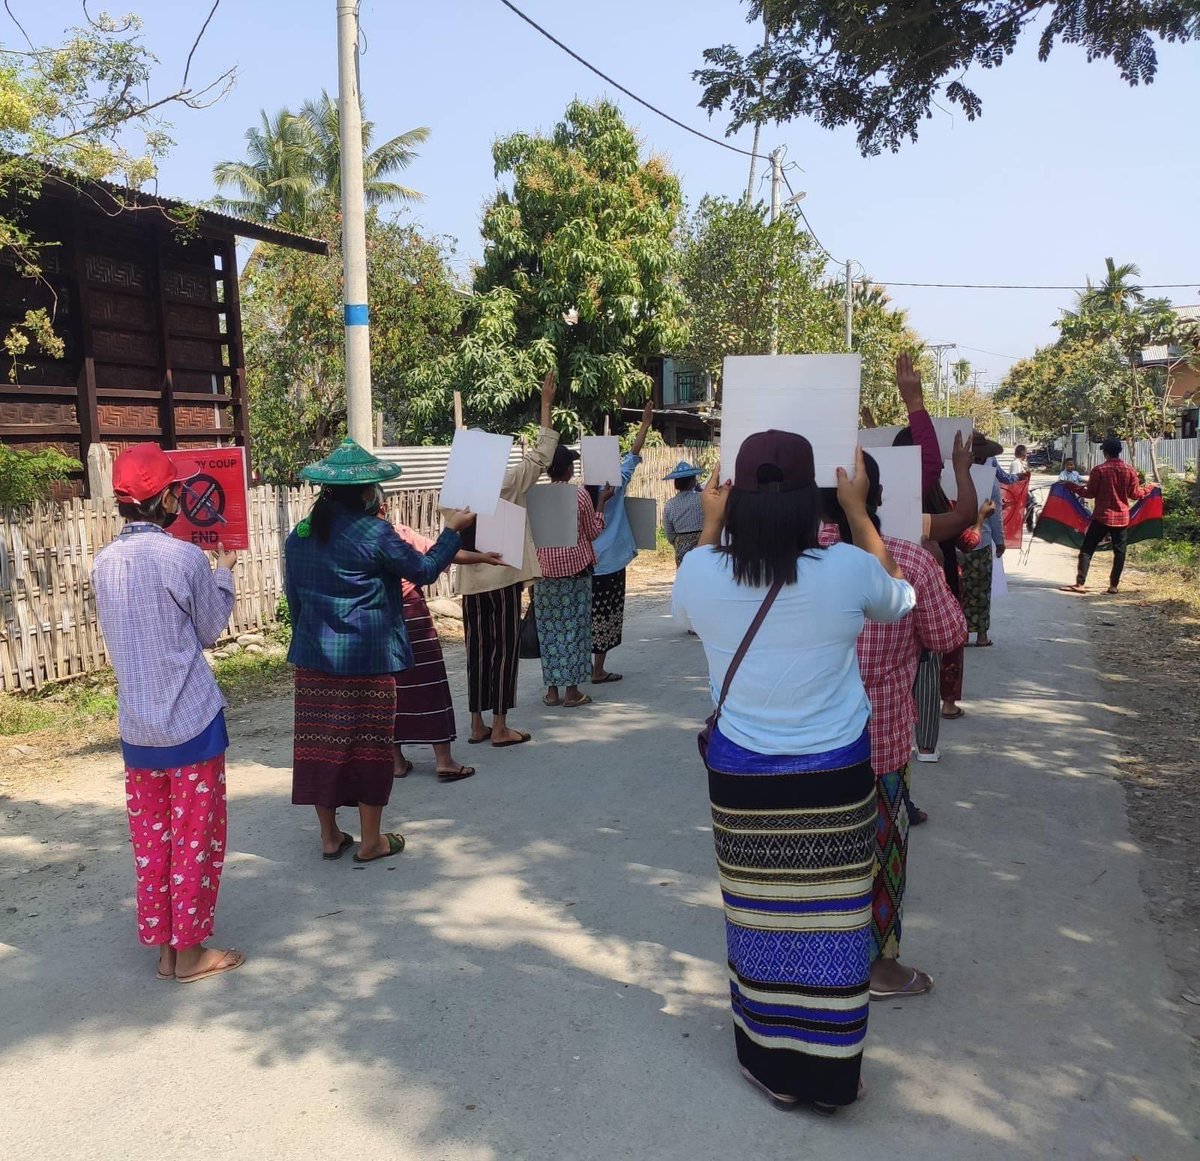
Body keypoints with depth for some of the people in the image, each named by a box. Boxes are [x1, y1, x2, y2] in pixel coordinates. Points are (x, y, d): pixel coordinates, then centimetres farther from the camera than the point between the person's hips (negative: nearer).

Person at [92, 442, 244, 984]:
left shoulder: (104, 562, 1)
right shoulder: (185, 557, -16)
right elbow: (211, 630, -4)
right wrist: (223, 570, 10)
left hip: (136, 725, 6)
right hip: (191, 720, -5)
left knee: (150, 838, 15)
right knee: (196, 837, 7)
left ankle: (162, 946, 26)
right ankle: (190, 950, 18)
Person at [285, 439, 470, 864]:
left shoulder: (300, 534, 5)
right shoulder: (374, 533, -14)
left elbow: (293, 596, 12)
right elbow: (423, 570, -5)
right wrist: (452, 529, 5)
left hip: (314, 657, 6)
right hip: (368, 658, -5)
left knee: (320, 742, 11)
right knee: (368, 744, 6)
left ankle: (329, 836, 23)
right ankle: (371, 840, 16)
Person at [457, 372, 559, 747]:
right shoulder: (506, 483, -9)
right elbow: (540, 455, -5)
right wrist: (546, 404, -1)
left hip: (472, 581, 5)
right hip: (503, 577, -5)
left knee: (478, 650, 10)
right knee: (505, 649, 1)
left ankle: (478, 725, 16)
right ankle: (500, 728, 4)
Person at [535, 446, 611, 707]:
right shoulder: (580, 495, -7)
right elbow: (594, 532, 3)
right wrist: (601, 501, 11)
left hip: (545, 568, 3)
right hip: (576, 567, -2)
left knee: (549, 627, 7)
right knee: (574, 626, 4)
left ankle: (552, 690, 11)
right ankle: (572, 690, 7)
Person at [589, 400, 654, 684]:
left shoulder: (583, 495, 4)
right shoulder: (614, 488, -8)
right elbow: (633, 456, -5)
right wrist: (645, 424, -1)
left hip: (585, 562, 5)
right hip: (609, 563, -5)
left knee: (589, 616, 11)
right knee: (605, 617, 1)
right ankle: (598, 670, 4)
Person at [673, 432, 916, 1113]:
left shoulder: (702, 572, -12)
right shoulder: (847, 569, -14)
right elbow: (899, 598, 11)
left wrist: (710, 525, 19)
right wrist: (858, 513, 15)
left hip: (743, 776, 1)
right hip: (836, 775, -1)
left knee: (761, 918, 15)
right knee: (832, 919, 14)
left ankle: (773, 1068, 34)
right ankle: (829, 1076, 31)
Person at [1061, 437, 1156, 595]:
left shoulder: (1099, 470, -9)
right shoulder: (1129, 469, -1)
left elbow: (1090, 493, -6)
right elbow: (1135, 494, 3)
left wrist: (1073, 487, 8)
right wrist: (1149, 487, 21)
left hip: (1102, 516, -3)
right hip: (1122, 517, 3)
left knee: (1087, 549, 1)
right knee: (1119, 551, 10)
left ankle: (1080, 583, -6)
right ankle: (1113, 585, 9)